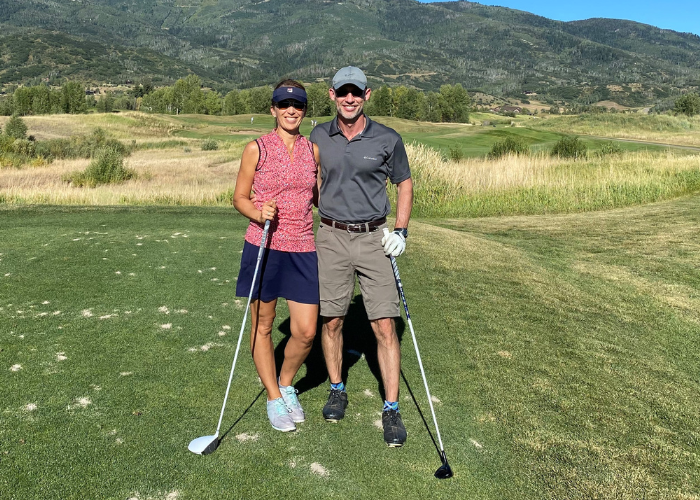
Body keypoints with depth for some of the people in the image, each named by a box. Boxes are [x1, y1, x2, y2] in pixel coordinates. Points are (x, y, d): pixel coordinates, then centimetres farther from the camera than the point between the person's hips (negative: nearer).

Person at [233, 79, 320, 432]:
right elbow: (239, 197, 2)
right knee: (263, 327, 9)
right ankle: (273, 398, 30)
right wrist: (259, 213, -17)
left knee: (306, 332, 2)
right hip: (263, 247, -2)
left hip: (303, 249, 3)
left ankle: (286, 384, 32)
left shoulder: (313, 150, 8)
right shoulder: (256, 148, -2)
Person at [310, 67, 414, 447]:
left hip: (374, 238, -2)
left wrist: (401, 232, -2)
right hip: (331, 237, 2)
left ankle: (391, 409, 7)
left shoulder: (388, 140, -2)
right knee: (331, 320, 8)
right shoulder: (318, 137, 5)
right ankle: (337, 390, 29)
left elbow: (404, 184, 9)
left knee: (385, 326, -4)